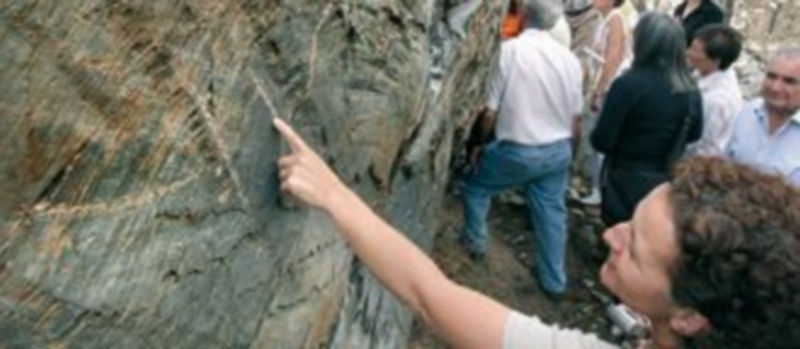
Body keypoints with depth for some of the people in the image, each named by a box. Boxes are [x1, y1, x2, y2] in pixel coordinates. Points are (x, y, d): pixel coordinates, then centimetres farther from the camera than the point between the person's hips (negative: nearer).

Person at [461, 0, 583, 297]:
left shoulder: (509, 50, -13)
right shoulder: (569, 58, 0)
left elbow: (491, 110, -11)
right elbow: (575, 115, 6)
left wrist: (478, 143, 6)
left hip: (517, 150, -4)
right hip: (558, 151, 4)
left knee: (475, 186, 21)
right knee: (552, 212, 14)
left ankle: (475, 242, 32)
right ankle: (554, 281, 24)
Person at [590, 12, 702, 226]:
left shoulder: (628, 84, -20)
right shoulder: (690, 90, -3)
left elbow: (601, 141, -16)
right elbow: (694, 133, 15)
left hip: (628, 186, -5)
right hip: (669, 185, 5)